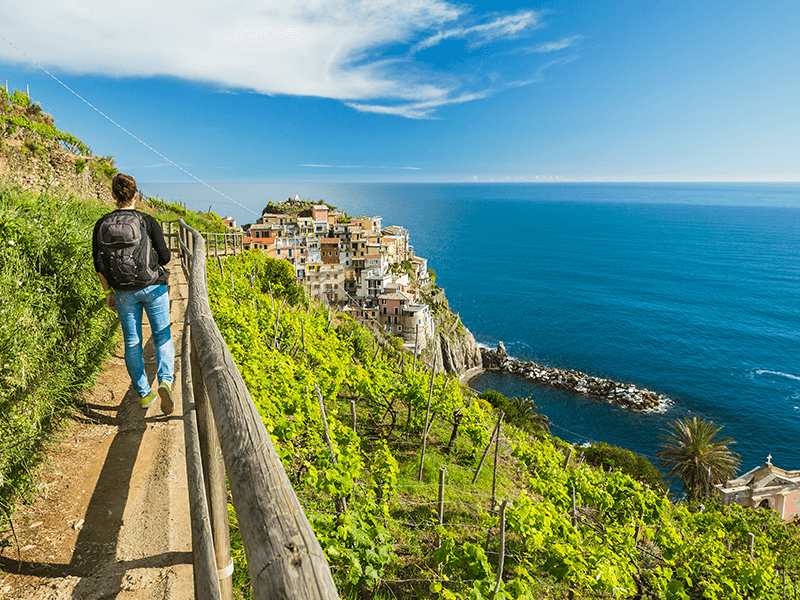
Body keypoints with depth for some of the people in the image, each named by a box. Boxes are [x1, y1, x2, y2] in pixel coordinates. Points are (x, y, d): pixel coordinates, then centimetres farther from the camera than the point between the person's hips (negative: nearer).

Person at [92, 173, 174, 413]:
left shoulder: (102, 225, 1)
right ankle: (165, 381, -13)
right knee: (162, 337, 9)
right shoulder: (148, 222, -7)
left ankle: (143, 394, 20)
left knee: (132, 342, 13)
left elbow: (98, 264, 3)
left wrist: (108, 292, 12)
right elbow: (165, 256, -6)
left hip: (123, 292, 2)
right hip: (152, 287, -2)